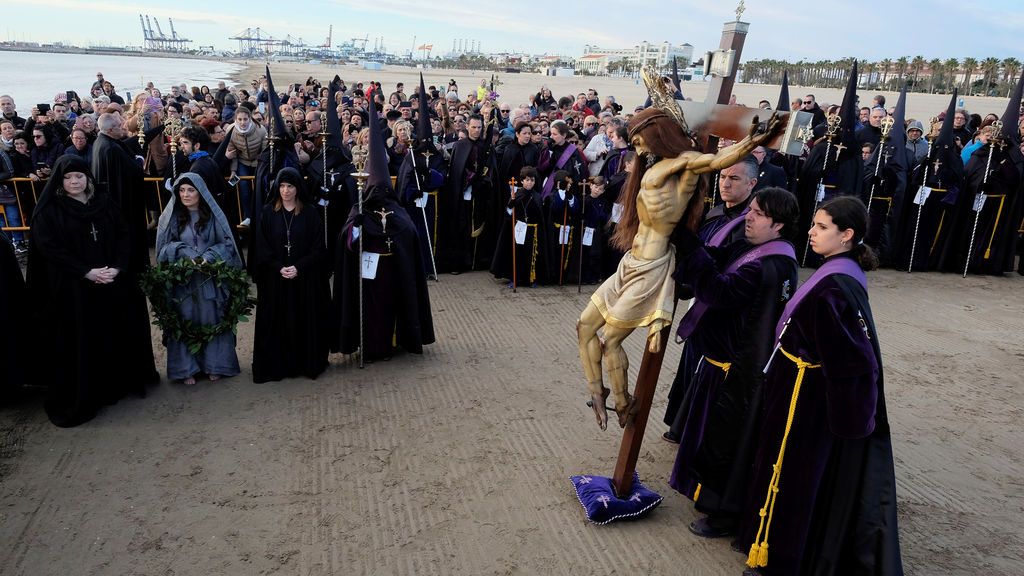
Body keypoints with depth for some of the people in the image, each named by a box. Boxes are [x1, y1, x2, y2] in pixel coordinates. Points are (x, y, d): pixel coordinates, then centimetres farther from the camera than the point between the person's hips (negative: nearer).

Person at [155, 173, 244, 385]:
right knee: (184, 322, 3)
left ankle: (214, 364, 18)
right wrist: (185, 253, -15)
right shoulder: (170, 217, 2)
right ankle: (186, 368, 13)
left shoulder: (214, 215, 0)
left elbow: (227, 244, -1)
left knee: (211, 320, 5)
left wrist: (208, 258, -15)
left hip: (210, 278, 0)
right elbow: (164, 247, 2)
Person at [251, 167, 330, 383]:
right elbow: (262, 247, 1)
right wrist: (279, 268, -13)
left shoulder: (310, 213, -1)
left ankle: (306, 362, 16)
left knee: (305, 320, 4)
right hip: (274, 278, 1)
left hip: (305, 279, -1)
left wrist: (299, 268, -14)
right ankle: (276, 364, 14)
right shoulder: (268, 212, 3)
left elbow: (318, 248, -3)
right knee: (276, 321, 3)